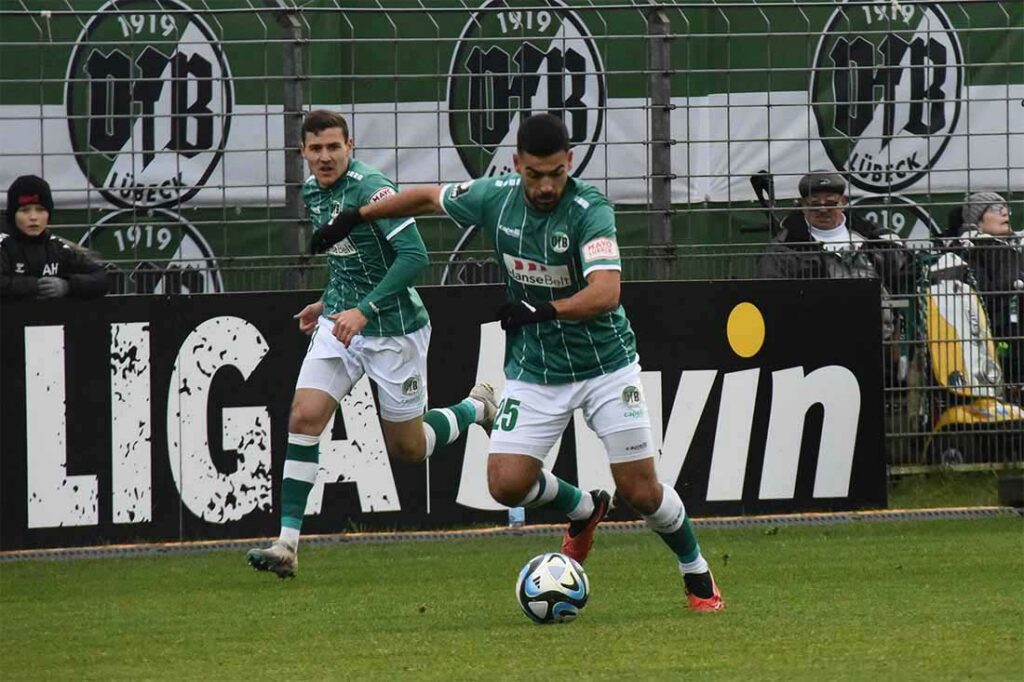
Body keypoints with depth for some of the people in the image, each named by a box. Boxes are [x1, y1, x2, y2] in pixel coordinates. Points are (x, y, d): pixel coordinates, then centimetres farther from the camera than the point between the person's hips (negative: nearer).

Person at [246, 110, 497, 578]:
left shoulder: (370, 188, -21)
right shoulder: (312, 192, 5)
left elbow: (414, 256, -27)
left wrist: (364, 309, -31)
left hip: (393, 329, -6)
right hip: (340, 323, 6)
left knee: (407, 448, 7)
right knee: (304, 416, -13)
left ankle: (475, 408, 39)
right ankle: (287, 545, -13)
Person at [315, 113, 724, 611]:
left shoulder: (590, 210, -23)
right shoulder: (495, 197, -8)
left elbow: (605, 293, -36)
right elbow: (428, 197, 12)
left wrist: (544, 310, -46)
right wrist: (357, 216, 18)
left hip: (605, 365, -4)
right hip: (534, 372, 4)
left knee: (641, 492, -6)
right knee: (507, 485, -9)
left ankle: (697, 574, 21)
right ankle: (583, 509, 24)